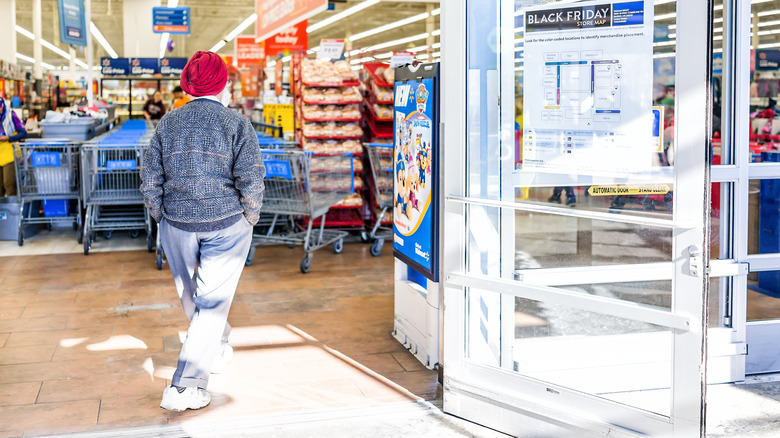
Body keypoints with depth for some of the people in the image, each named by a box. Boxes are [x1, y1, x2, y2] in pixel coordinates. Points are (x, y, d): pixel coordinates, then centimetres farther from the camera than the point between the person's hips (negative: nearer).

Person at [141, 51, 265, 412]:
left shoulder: (167, 124, 2)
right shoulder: (237, 125, -8)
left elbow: (150, 181, 2)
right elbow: (251, 181, -14)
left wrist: (162, 219, 13)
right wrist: (250, 217, 2)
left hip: (177, 225, 4)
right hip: (226, 227, -4)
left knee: (191, 295, 23)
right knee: (211, 301, 2)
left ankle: (217, 348, 45)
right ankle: (185, 388, -2)